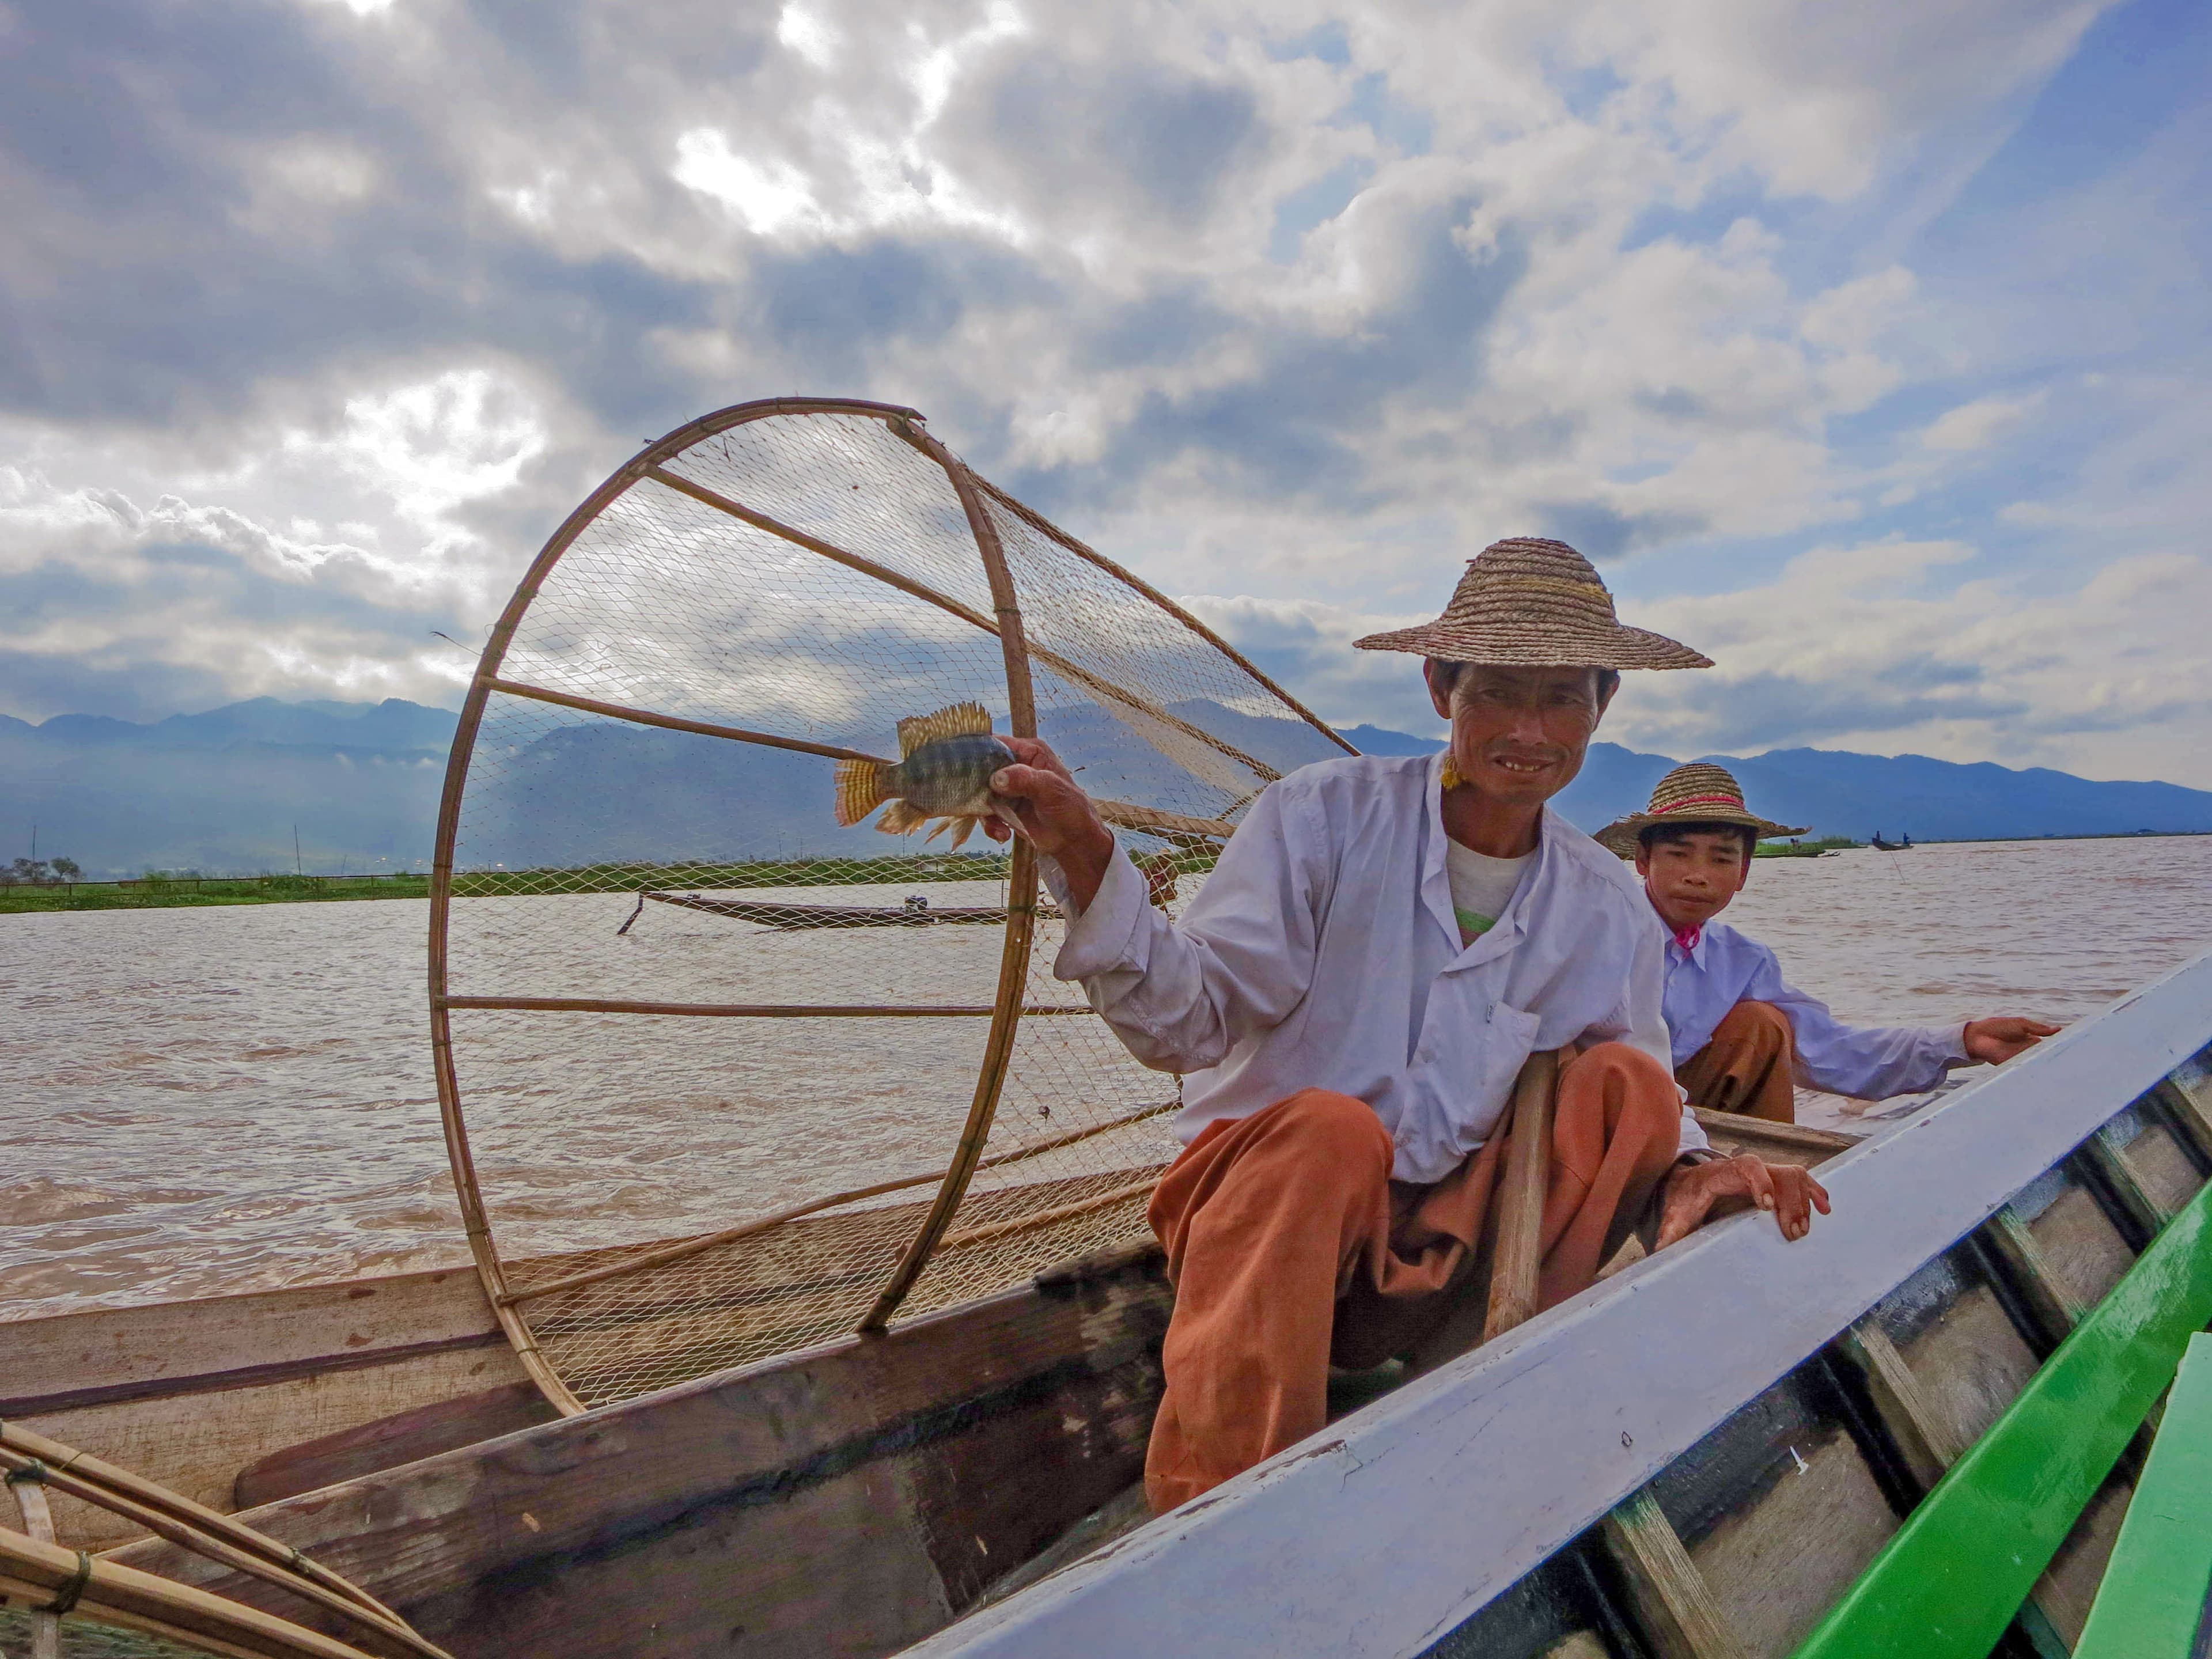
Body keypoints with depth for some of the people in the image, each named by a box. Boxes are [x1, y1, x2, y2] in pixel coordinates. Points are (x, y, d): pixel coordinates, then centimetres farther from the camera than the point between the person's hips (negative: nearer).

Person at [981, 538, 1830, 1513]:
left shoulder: (1611, 913, 4)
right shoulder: (1323, 817, -10)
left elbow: (1634, 1121, 10)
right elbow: (1190, 1021, -17)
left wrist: (1690, 1173, -13)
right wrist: (1086, 860, -32)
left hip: (1438, 1244, 4)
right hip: (1258, 1192, -3)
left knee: (1627, 1080, -12)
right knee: (1328, 1128, -35)